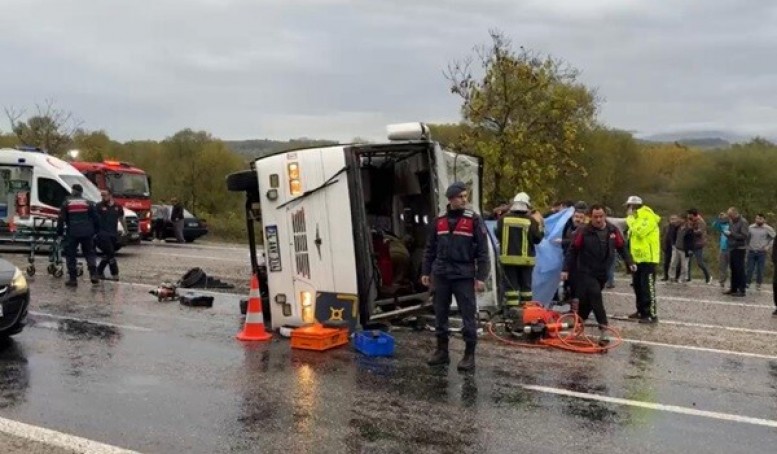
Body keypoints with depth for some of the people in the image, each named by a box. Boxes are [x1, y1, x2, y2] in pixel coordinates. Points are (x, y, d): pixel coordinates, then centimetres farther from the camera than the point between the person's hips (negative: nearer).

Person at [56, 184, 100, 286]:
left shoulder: (66, 203, 4)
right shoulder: (88, 203, 8)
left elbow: (61, 219, 1)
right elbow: (95, 219, 8)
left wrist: (59, 233, 8)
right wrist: (96, 231, 17)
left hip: (72, 233, -2)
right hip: (87, 233, 2)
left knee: (70, 255, 5)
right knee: (89, 253, 11)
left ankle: (72, 279, 2)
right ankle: (94, 274, -3)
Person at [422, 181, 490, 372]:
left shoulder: (474, 220, -4)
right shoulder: (439, 220, 7)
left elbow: (482, 251, -6)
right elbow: (430, 249, 14)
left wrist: (481, 277, -11)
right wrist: (426, 272, 11)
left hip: (464, 276, -4)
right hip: (441, 275, 4)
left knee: (468, 316, -1)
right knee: (440, 314, 11)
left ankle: (469, 355, 7)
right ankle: (442, 350, 23)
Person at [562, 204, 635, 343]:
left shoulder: (613, 230, -1)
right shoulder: (583, 232, -12)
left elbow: (622, 247, 10)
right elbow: (572, 251, -7)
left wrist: (629, 262, 0)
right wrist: (566, 269, -9)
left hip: (603, 274, 4)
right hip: (587, 272, -4)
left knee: (587, 301, 13)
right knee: (596, 298, -16)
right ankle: (604, 330, -17)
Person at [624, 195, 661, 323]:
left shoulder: (648, 217, -14)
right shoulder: (636, 219, 18)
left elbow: (639, 231, -31)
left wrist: (631, 218, -20)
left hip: (648, 259, -10)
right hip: (638, 258, 10)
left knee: (647, 287, -10)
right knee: (638, 286, 14)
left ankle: (651, 315, -8)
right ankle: (641, 311, 24)